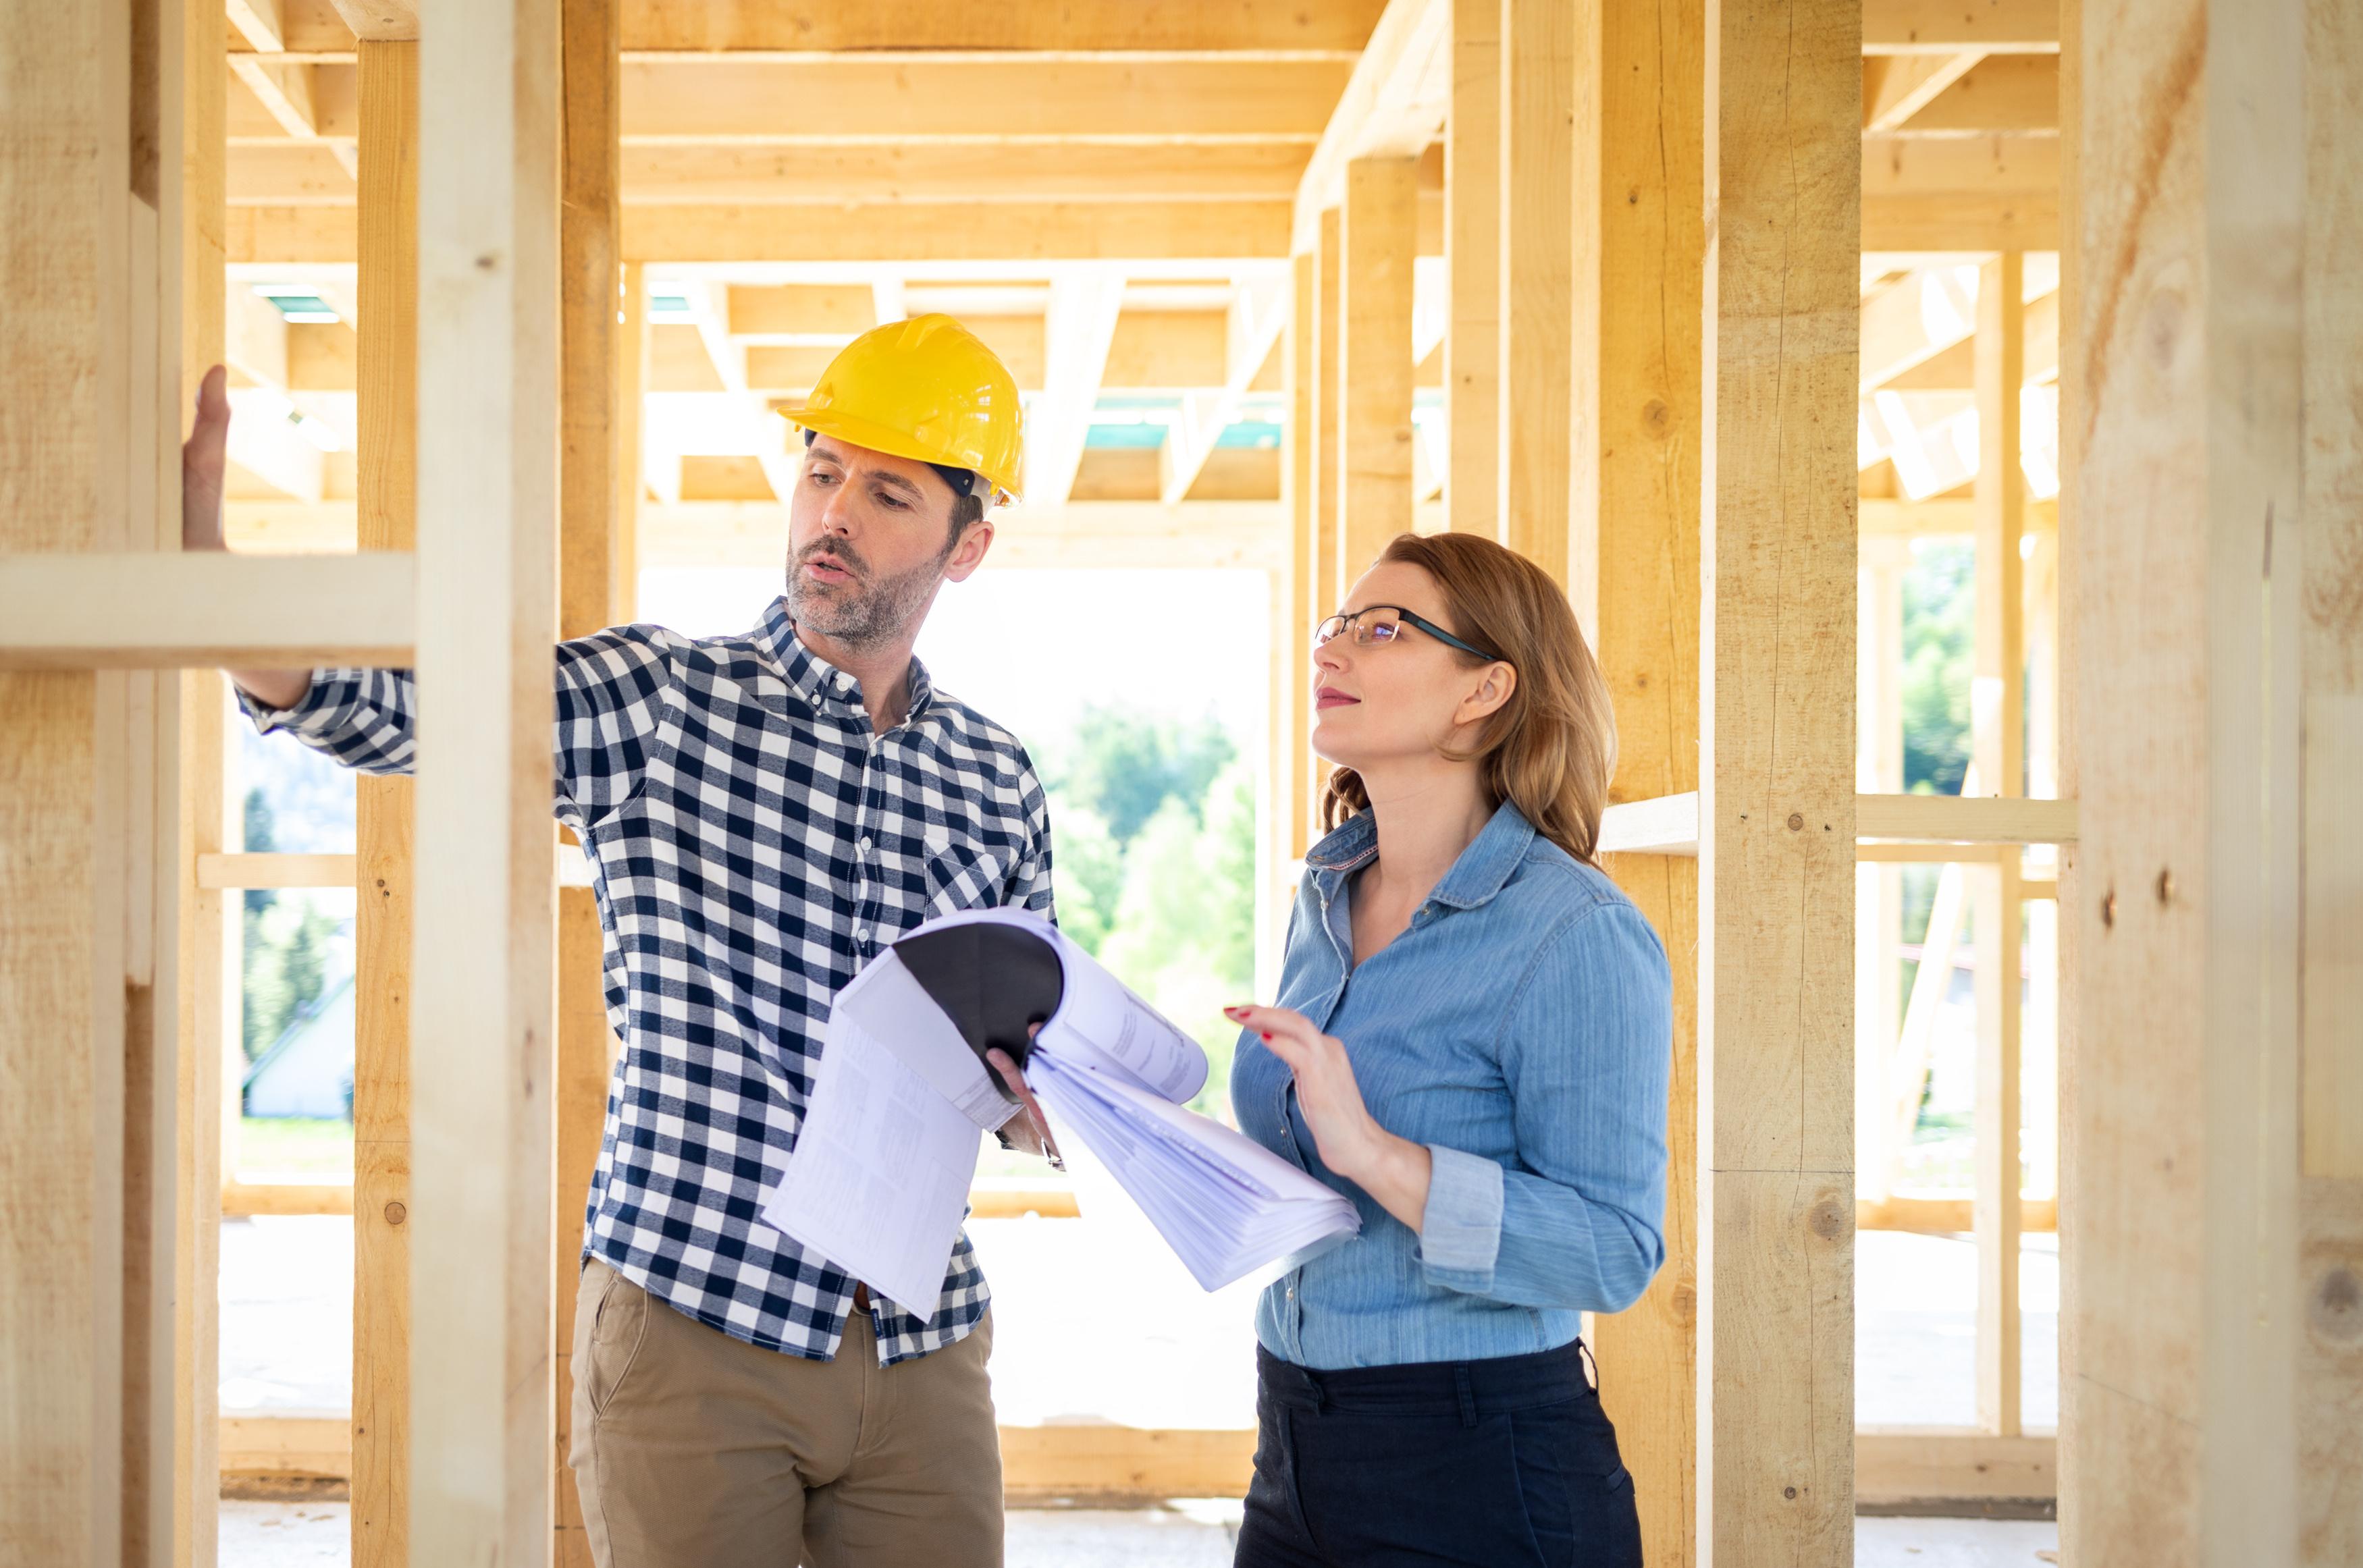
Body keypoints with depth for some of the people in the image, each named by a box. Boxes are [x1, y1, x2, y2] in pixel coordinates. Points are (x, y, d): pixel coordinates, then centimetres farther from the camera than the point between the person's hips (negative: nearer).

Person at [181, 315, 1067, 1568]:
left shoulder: (997, 780, 10)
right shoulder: (654, 702, -2)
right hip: (691, 1328, -3)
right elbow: (391, 705, -18)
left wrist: (1031, 1090, -6)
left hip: (921, 1353, 4)